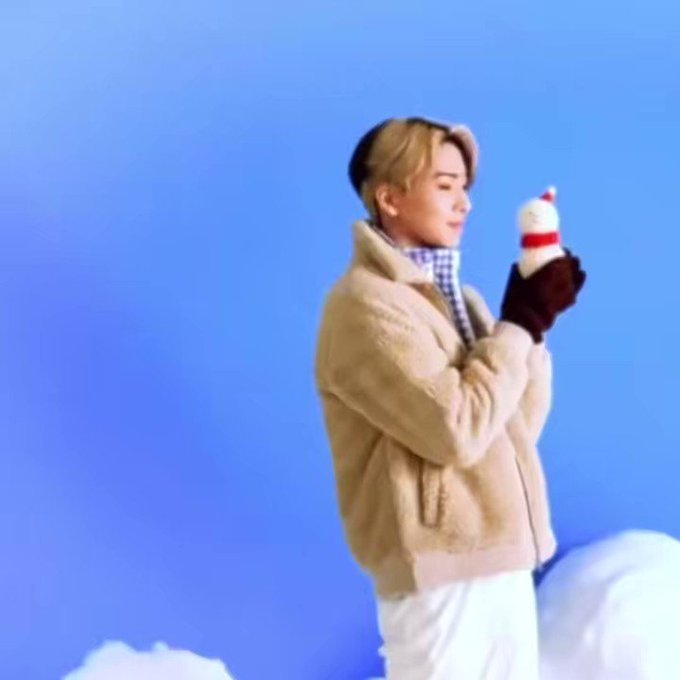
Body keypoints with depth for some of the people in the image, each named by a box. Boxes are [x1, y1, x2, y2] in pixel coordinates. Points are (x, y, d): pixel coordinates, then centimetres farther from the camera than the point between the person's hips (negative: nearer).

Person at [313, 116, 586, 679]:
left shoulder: (455, 294, 13)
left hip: (499, 558, 8)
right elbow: (458, 429, -22)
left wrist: (534, 320, -1)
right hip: (439, 569, -8)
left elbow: (519, 429, 10)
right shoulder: (364, 303, -13)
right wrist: (521, 323, -13)